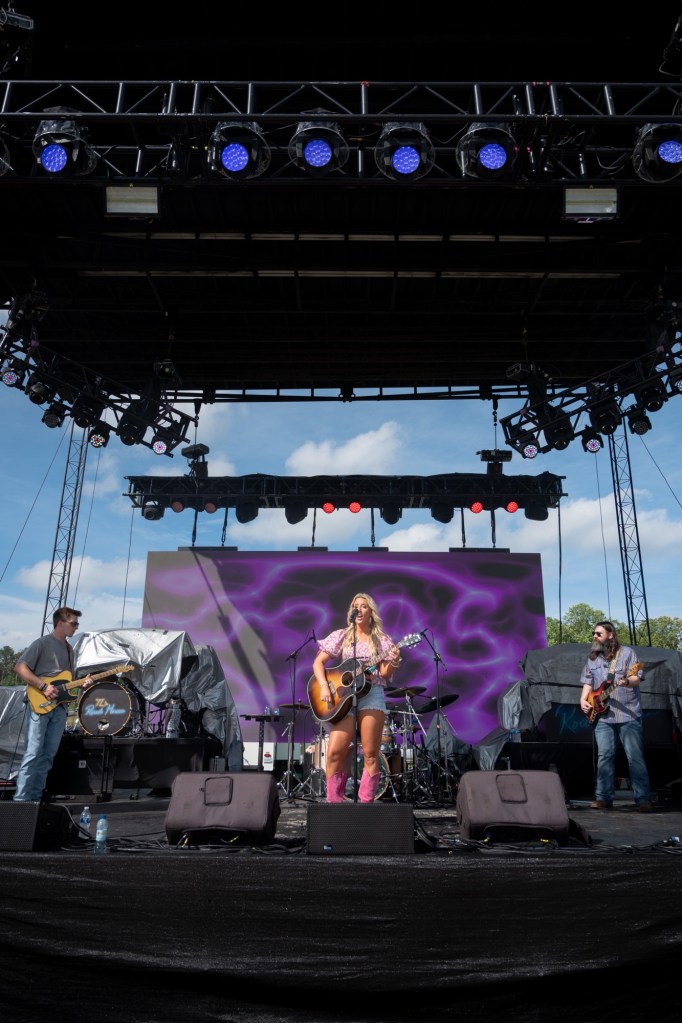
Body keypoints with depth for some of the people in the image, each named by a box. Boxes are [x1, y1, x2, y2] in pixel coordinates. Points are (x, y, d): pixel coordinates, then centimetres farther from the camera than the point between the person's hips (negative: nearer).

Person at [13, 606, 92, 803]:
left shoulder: (69, 649, 19)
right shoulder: (42, 643, -5)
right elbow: (20, 667, -13)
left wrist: (81, 682, 4)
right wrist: (43, 687, -18)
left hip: (60, 707, 7)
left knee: (48, 755, 7)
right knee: (33, 753, -10)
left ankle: (35, 797, 13)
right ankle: (20, 799, -6)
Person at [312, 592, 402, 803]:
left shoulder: (380, 640, 9)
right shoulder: (341, 636, 10)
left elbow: (385, 674, 2)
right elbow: (318, 662, 7)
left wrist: (393, 662, -19)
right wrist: (324, 687, -9)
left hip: (372, 695, 0)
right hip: (343, 697, 1)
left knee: (370, 754, -5)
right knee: (334, 753, -9)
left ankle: (366, 803, 5)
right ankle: (333, 803, 3)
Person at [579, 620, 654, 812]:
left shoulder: (627, 652, 0)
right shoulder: (592, 658, 14)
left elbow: (637, 678, -7)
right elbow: (588, 682, 18)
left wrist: (627, 681, -29)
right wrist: (583, 699, 2)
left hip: (628, 713, -4)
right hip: (602, 714, 4)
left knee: (635, 756, -5)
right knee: (604, 755, 2)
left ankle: (643, 799, -2)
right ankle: (603, 797, 6)